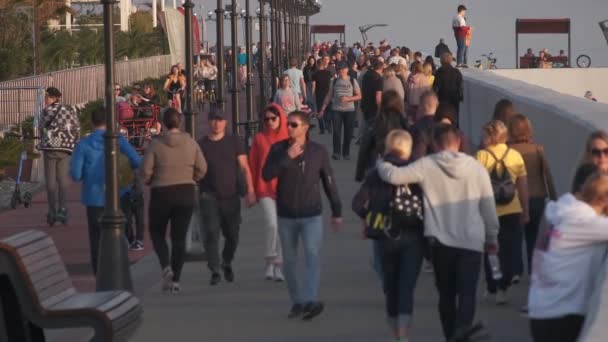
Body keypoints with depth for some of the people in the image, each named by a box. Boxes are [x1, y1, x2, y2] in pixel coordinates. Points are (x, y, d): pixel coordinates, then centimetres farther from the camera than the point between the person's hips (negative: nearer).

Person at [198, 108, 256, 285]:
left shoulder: (234, 142, 6)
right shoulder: (201, 145, 5)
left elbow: (244, 167, 2)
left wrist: (250, 190, -8)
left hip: (231, 196, 1)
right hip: (209, 197, -1)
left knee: (232, 234, 7)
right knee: (211, 233, -12)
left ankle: (227, 263, 33)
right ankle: (215, 272, -10)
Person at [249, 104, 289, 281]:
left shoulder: (289, 139, 3)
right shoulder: (260, 138, 3)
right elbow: (252, 165, 6)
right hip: (265, 189, -1)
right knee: (272, 224, -16)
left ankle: (278, 266, 15)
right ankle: (270, 262, -2)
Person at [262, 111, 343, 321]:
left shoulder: (318, 151, -1)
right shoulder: (278, 149, 0)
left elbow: (329, 182, 6)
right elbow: (266, 175, -12)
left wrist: (336, 211, 8)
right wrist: (287, 157, -19)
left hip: (312, 216, -2)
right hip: (286, 216, 2)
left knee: (313, 256, -18)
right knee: (289, 262, 8)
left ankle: (310, 300, -27)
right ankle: (297, 302, 21)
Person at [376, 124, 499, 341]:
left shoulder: (427, 166, -5)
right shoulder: (476, 167, 1)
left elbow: (394, 176, -12)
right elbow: (488, 206, 5)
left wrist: (381, 165, 10)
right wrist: (491, 237, 17)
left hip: (441, 241, 0)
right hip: (471, 241, 0)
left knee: (446, 294, 15)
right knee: (467, 293, -4)